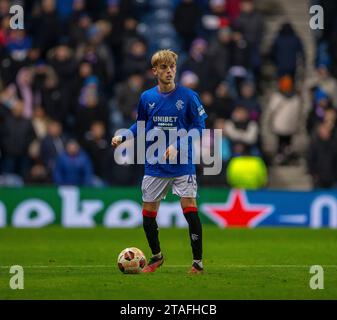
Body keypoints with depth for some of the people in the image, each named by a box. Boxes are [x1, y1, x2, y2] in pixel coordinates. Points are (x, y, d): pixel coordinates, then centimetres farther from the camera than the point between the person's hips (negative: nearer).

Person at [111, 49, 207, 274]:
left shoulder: (188, 96, -7)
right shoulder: (147, 98, 2)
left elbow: (199, 126, -6)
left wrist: (178, 146, -17)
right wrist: (123, 137, 0)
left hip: (183, 164, -3)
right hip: (155, 166, 3)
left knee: (190, 208, -12)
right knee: (148, 213, 6)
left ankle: (198, 262, -1)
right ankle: (156, 257, 29)